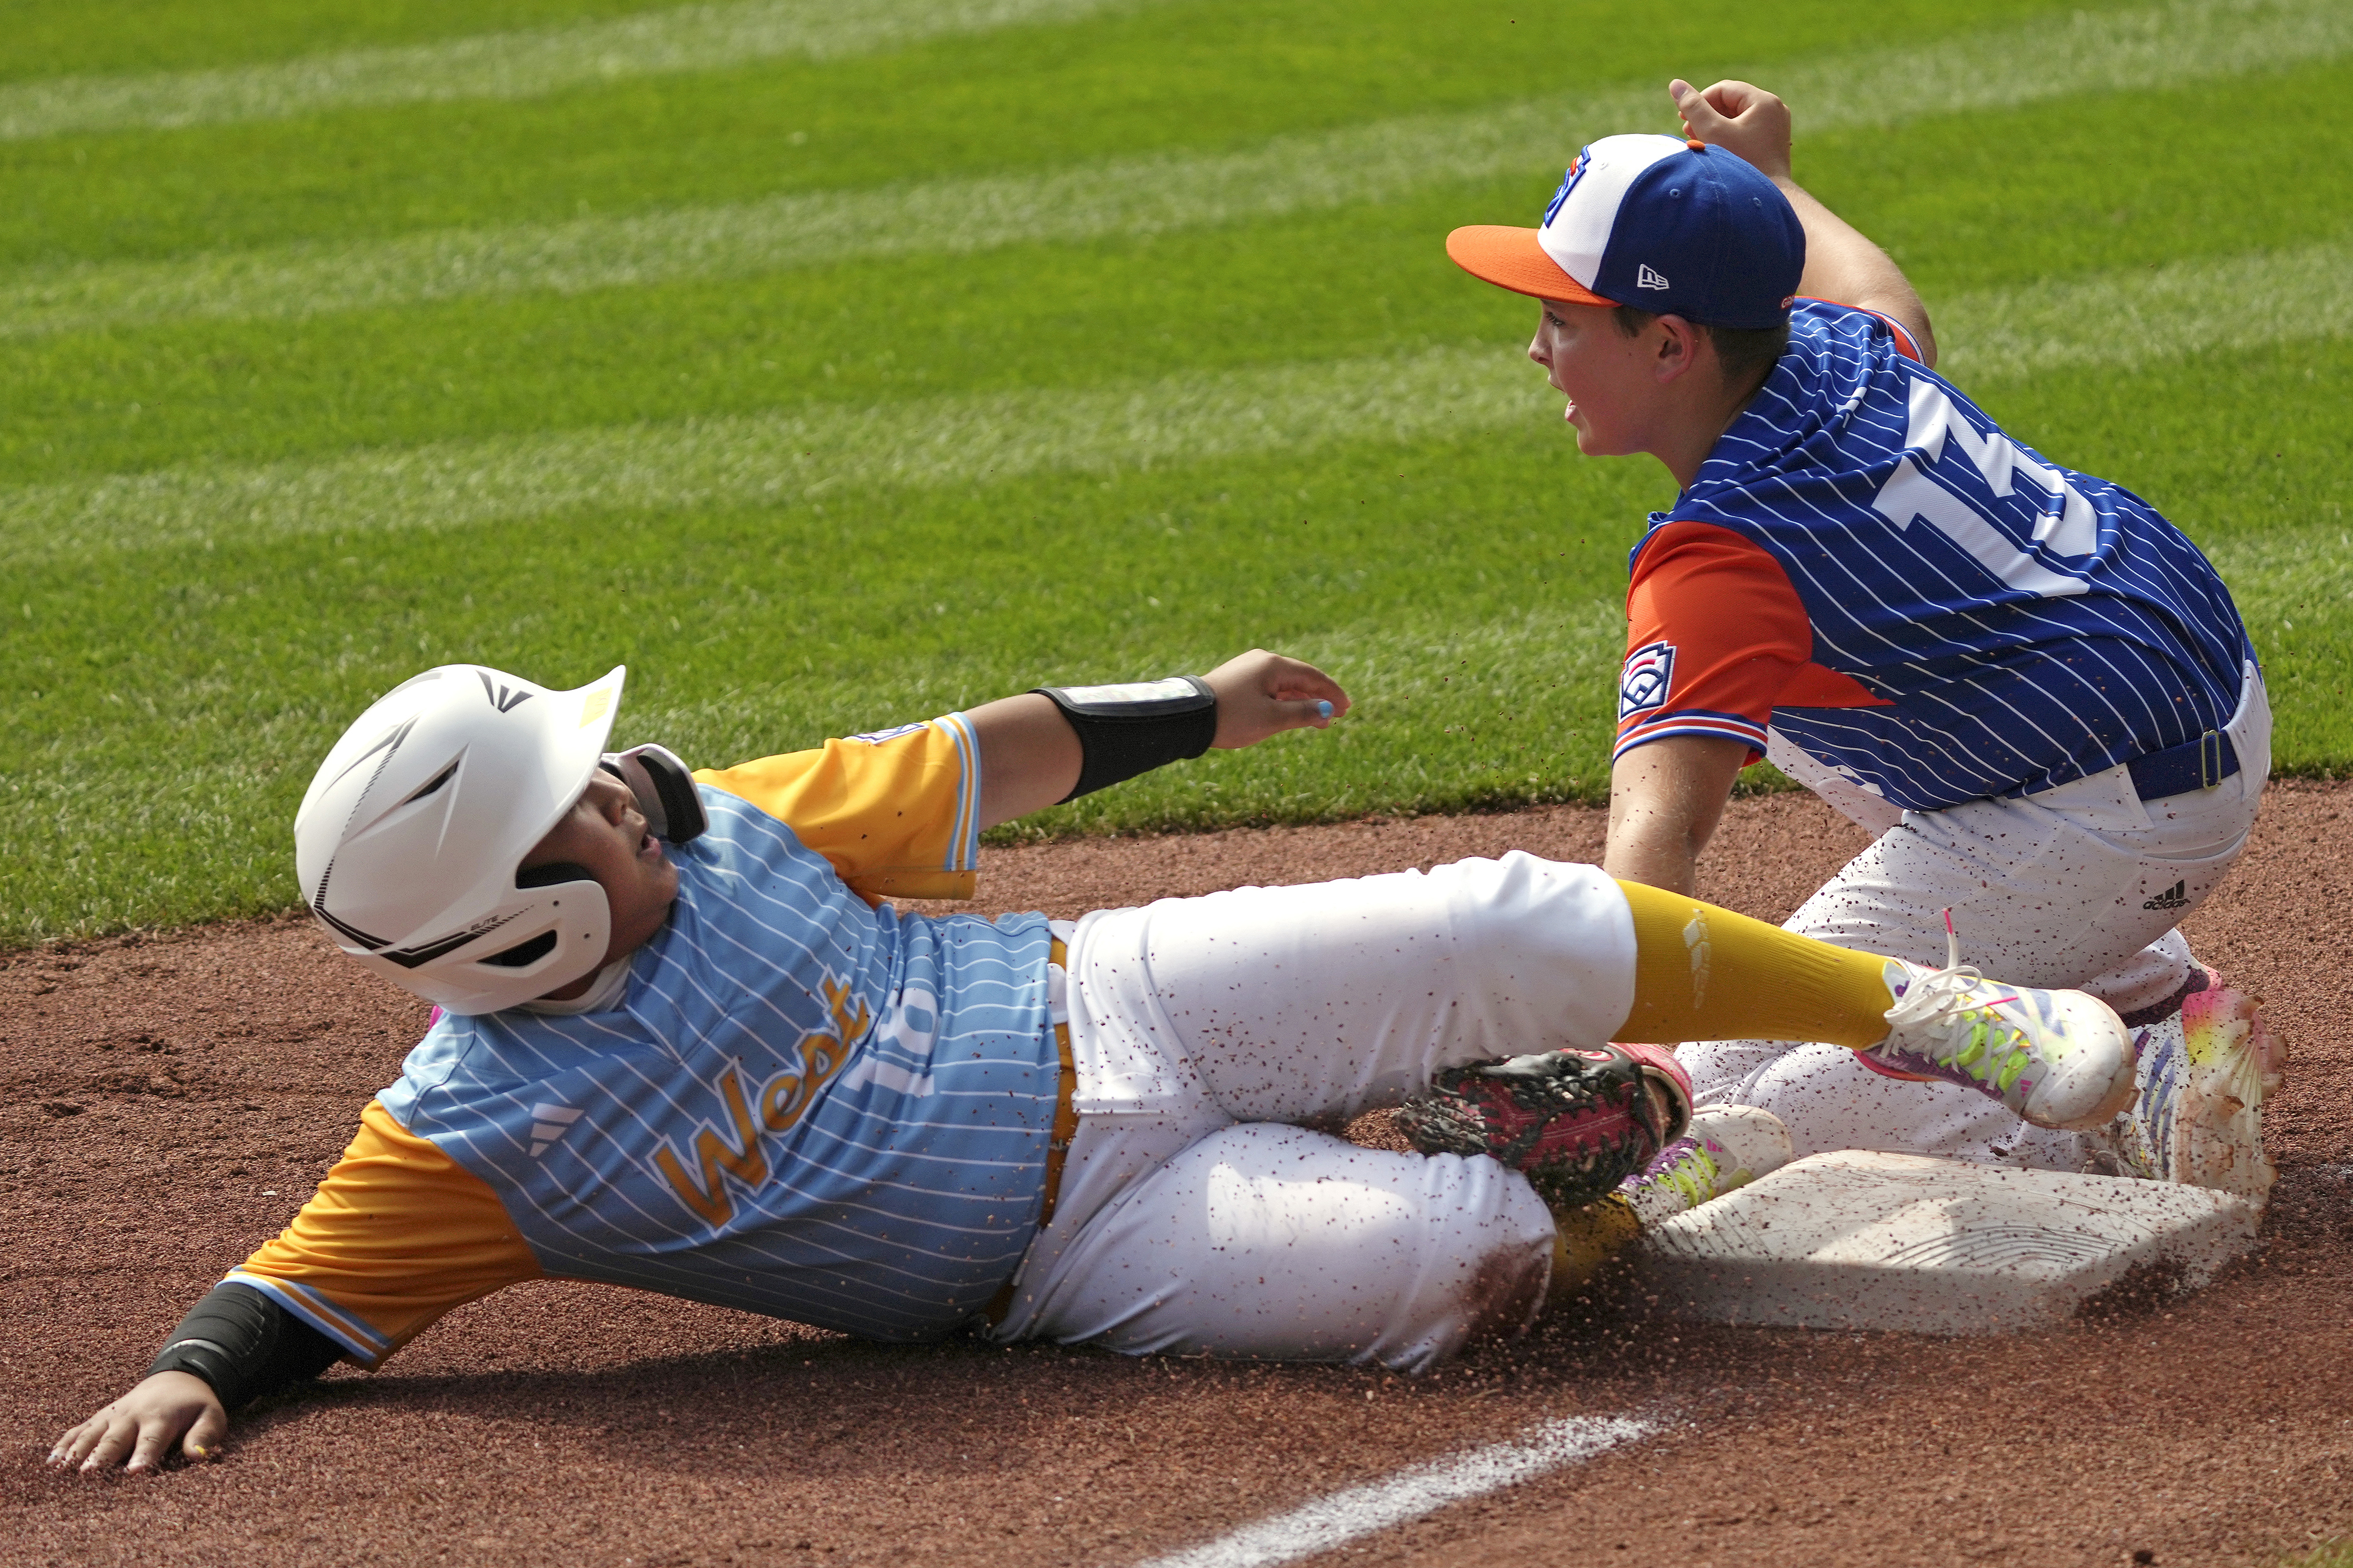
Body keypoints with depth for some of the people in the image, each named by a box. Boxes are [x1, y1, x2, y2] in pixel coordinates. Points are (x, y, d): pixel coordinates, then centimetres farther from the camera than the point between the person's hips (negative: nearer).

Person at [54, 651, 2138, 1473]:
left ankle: (1929, 1013, 11)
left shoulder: (722, 833, -5)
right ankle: (1649, 1169, 8)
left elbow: (983, 761, 6)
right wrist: (187, 1377, -35)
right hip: (1078, 1237, -5)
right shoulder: (476, 1139, -18)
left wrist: (1196, 711, 15)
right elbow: (296, 1289, -14)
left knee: (1513, 930, -10)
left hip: (1111, 1008, 5)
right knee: (1436, 1262, -27)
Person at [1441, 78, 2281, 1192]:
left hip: (2094, 828, -9)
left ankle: (2139, 1113, -16)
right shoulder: (1834, 346, 1)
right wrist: (1765, 178, 45)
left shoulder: (1717, 560, -24)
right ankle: (2150, 989, 21)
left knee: (1726, 1100, -4)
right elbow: (1890, 301, 29)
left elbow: (1656, 829, -38)